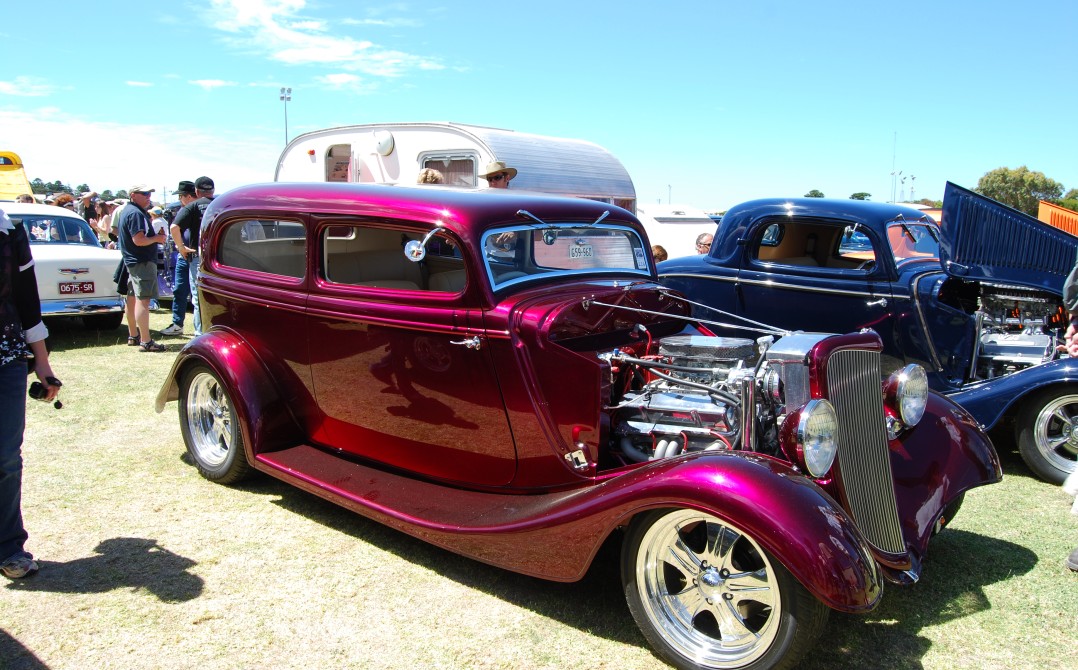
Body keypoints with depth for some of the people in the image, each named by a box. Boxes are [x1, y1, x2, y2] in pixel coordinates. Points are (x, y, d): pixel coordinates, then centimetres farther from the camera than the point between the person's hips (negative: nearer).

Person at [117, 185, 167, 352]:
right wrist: (157, 238, -9)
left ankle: (133, 336, 29)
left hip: (132, 261, 11)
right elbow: (139, 240, -24)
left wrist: (156, 236, 9)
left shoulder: (128, 211, 17)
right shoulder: (135, 213, -17)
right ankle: (145, 342, -16)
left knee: (132, 298, 17)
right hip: (142, 262, -11)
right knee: (143, 300, -13)